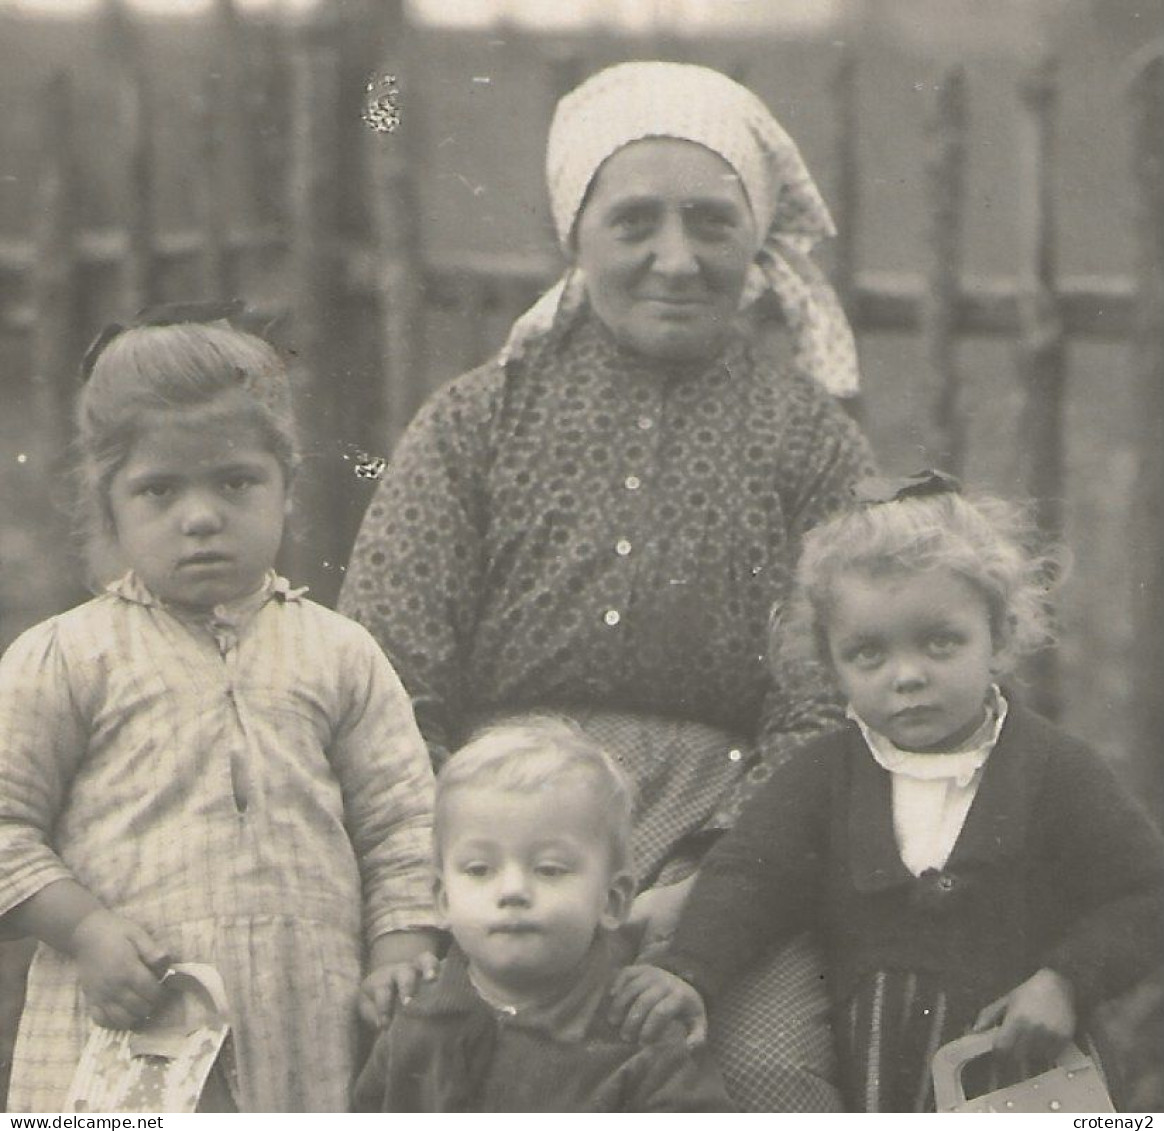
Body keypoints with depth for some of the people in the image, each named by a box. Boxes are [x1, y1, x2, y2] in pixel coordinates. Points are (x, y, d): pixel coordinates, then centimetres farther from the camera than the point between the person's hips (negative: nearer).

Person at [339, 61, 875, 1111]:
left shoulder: (815, 443, 13)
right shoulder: (475, 421, 15)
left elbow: (827, 711, 4)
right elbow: (387, 688, 6)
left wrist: (701, 885, -13)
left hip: (729, 837, 0)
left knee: (768, 1066, -28)